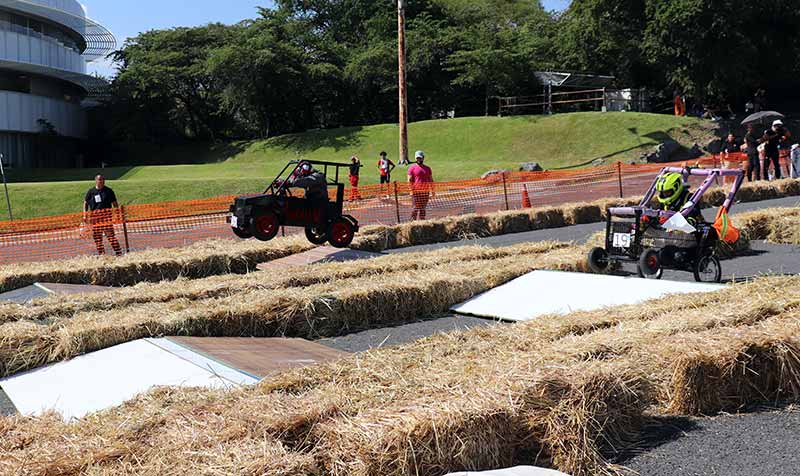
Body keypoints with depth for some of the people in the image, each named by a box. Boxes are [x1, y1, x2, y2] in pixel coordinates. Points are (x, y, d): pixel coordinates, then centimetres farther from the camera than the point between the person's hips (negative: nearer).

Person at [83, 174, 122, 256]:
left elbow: (114, 203, 10)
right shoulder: (91, 191, 8)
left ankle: (118, 252, -11)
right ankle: (101, 254, 13)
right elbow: (85, 203, 11)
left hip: (107, 215, -2)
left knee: (110, 234, -11)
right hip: (94, 216, 2)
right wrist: (85, 215, 3)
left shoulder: (108, 191, 7)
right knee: (96, 236, 4)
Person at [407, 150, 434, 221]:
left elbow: (431, 180, 17)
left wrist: (432, 191, 10)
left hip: (425, 191, 4)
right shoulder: (412, 168, 3)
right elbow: (409, 180, -3)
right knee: (416, 208, -7)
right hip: (416, 191, -4)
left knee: (423, 208, 7)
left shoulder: (428, 168, 14)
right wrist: (411, 191, -13)